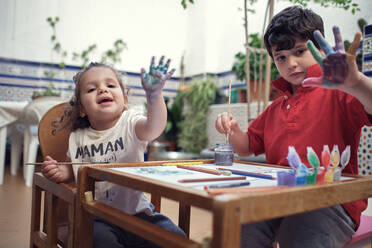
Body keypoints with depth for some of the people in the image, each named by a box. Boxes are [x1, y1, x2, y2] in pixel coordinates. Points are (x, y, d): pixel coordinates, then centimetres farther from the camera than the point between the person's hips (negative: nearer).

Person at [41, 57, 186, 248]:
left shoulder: (130, 124, -5)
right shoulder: (77, 138, 4)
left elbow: (154, 128, -28)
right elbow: (72, 169, 21)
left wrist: (154, 94, -46)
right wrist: (59, 172, -3)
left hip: (136, 210, -1)